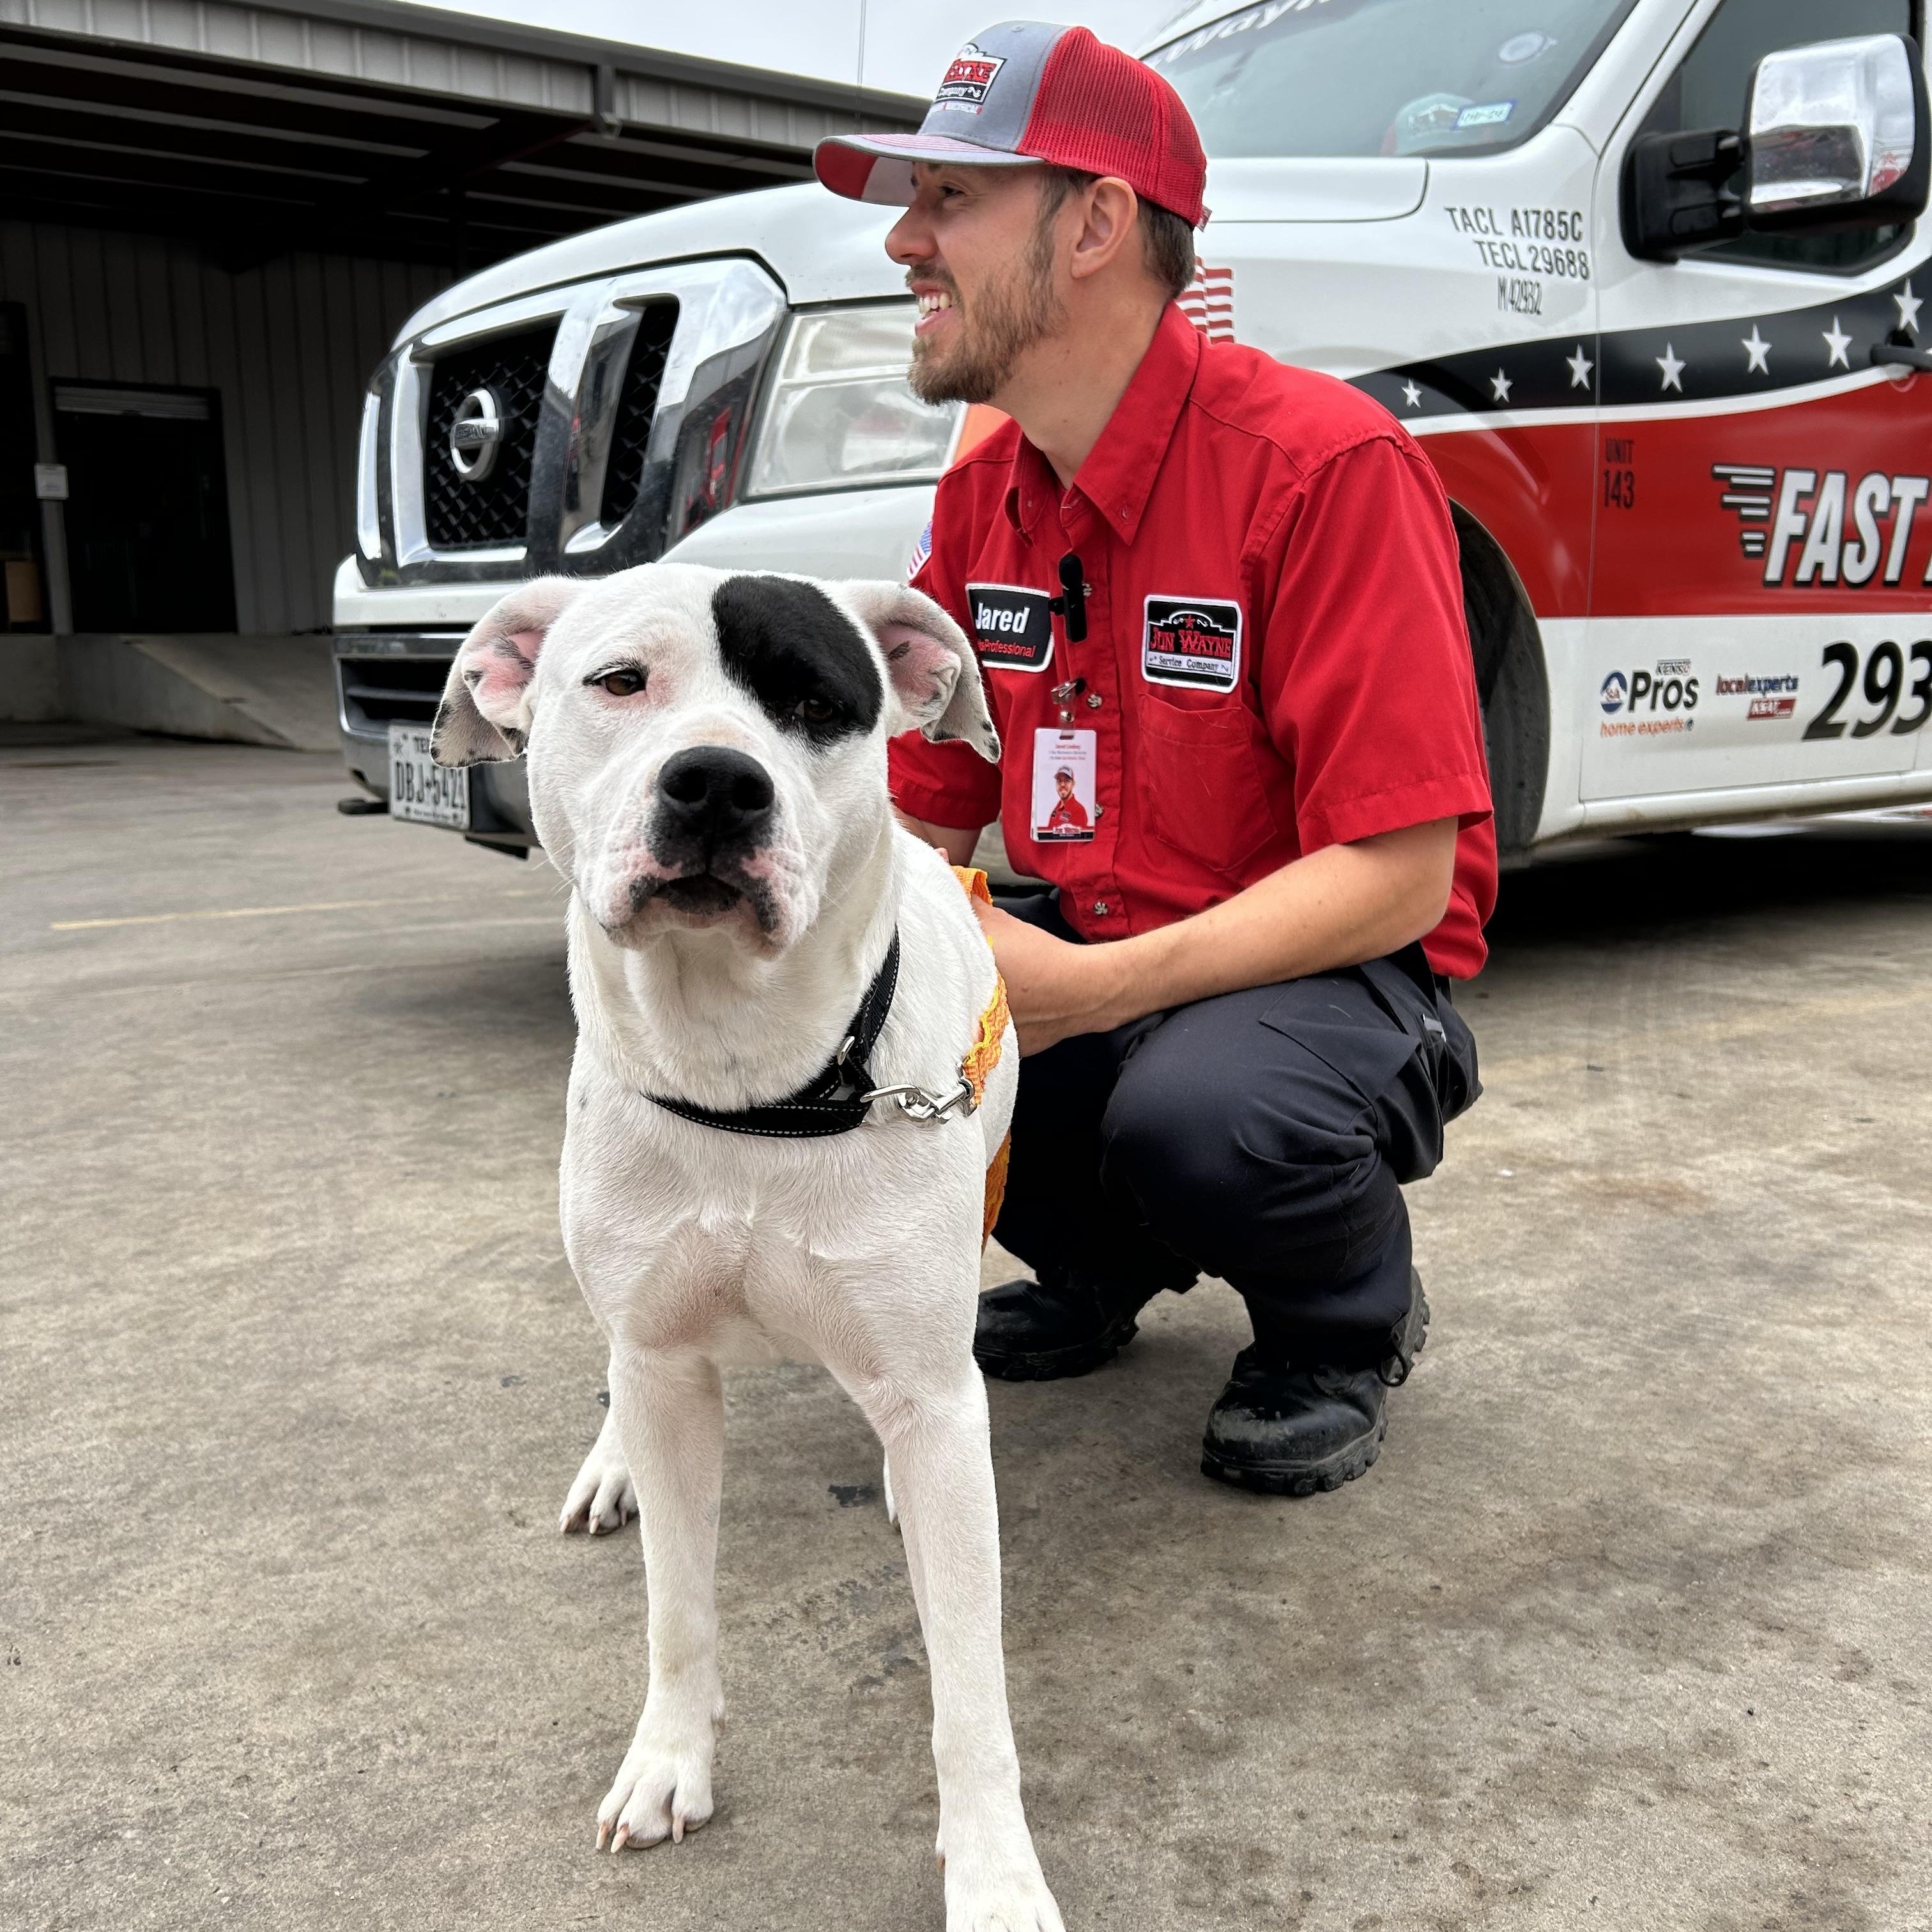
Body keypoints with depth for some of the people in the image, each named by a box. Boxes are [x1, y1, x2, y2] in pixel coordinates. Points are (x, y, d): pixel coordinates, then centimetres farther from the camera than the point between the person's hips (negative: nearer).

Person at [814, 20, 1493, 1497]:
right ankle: (1097, 1265, 13)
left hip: (1337, 975, -6)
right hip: (1087, 962, 7)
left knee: (1196, 1108, -38)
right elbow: (924, 820, 7)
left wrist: (1092, 989, -32)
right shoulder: (982, 502, 3)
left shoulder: (1325, 466, -20)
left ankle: (1352, 1320, 0)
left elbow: (1399, 876, -24)